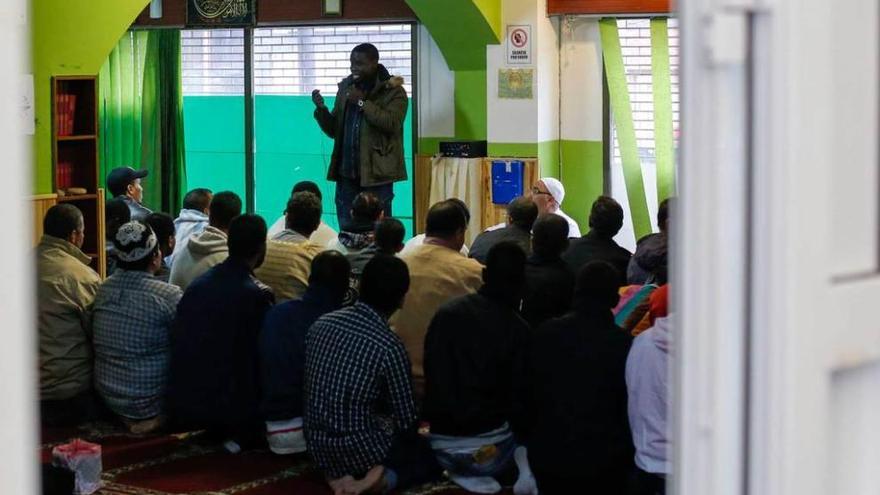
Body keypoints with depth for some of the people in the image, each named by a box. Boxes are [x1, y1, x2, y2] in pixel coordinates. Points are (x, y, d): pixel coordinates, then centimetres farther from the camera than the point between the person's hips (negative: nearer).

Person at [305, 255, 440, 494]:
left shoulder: (321, 324, -3)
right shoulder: (389, 346, -20)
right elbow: (406, 421, -13)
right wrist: (411, 435, 12)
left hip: (318, 448, 6)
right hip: (361, 451, -6)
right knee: (431, 453, 20)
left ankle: (340, 474, 4)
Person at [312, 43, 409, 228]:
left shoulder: (393, 91, -4)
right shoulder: (345, 87, 12)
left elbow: (391, 123, -19)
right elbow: (334, 130, 14)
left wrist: (362, 102, -17)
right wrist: (321, 109, -5)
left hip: (376, 173, -5)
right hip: (347, 172, 5)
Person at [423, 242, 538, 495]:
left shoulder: (446, 312, 0)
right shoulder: (518, 330, -10)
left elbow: (429, 371, 9)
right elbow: (520, 399, -8)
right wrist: (521, 429, 13)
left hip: (440, 445, 4)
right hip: (487, 448, -4)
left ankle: (465, 473, 9)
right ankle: (522, 469, 1)